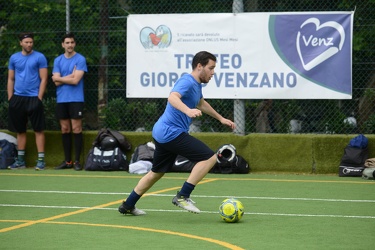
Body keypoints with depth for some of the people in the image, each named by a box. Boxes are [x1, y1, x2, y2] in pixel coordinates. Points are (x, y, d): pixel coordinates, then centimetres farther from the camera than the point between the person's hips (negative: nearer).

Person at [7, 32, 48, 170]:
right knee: (20, 131, 9)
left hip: (33, 98, -4)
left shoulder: (39, 57, -1)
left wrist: (39, 98, -11)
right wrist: (10, 98, 6)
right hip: (18, 98, 4)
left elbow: (43, 79, -4)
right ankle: (20, 160, 15)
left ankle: (41, 160, -3)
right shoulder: (14, 58, 10)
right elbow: (10, 79, 14)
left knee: (38, 130, -4)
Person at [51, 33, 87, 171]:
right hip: (61, 99, 4)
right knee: (65, 130, 6)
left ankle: (77, 161, 1)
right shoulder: (58, 60, 9)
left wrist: (60, 78, -3)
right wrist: (71, 75, -9)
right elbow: (57, 82, 0)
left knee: (76, 129, -4)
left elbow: (76, 80, -13)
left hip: (76, 99, -4)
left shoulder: (80, 59, -3)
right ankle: (67, 161, 12)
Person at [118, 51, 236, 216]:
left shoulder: (196, 84, 16)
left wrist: (221, 118, 42)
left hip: (162, 133, 11)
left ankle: (128, 206, 31)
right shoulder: (187, 81, -15)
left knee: (157, 172, 22)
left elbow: (201, 103, 37)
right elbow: (173, 97, -36)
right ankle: (182, 196, -15)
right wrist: (188, 111, -53)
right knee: (209, 157, -15)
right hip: (172, 132, -11)